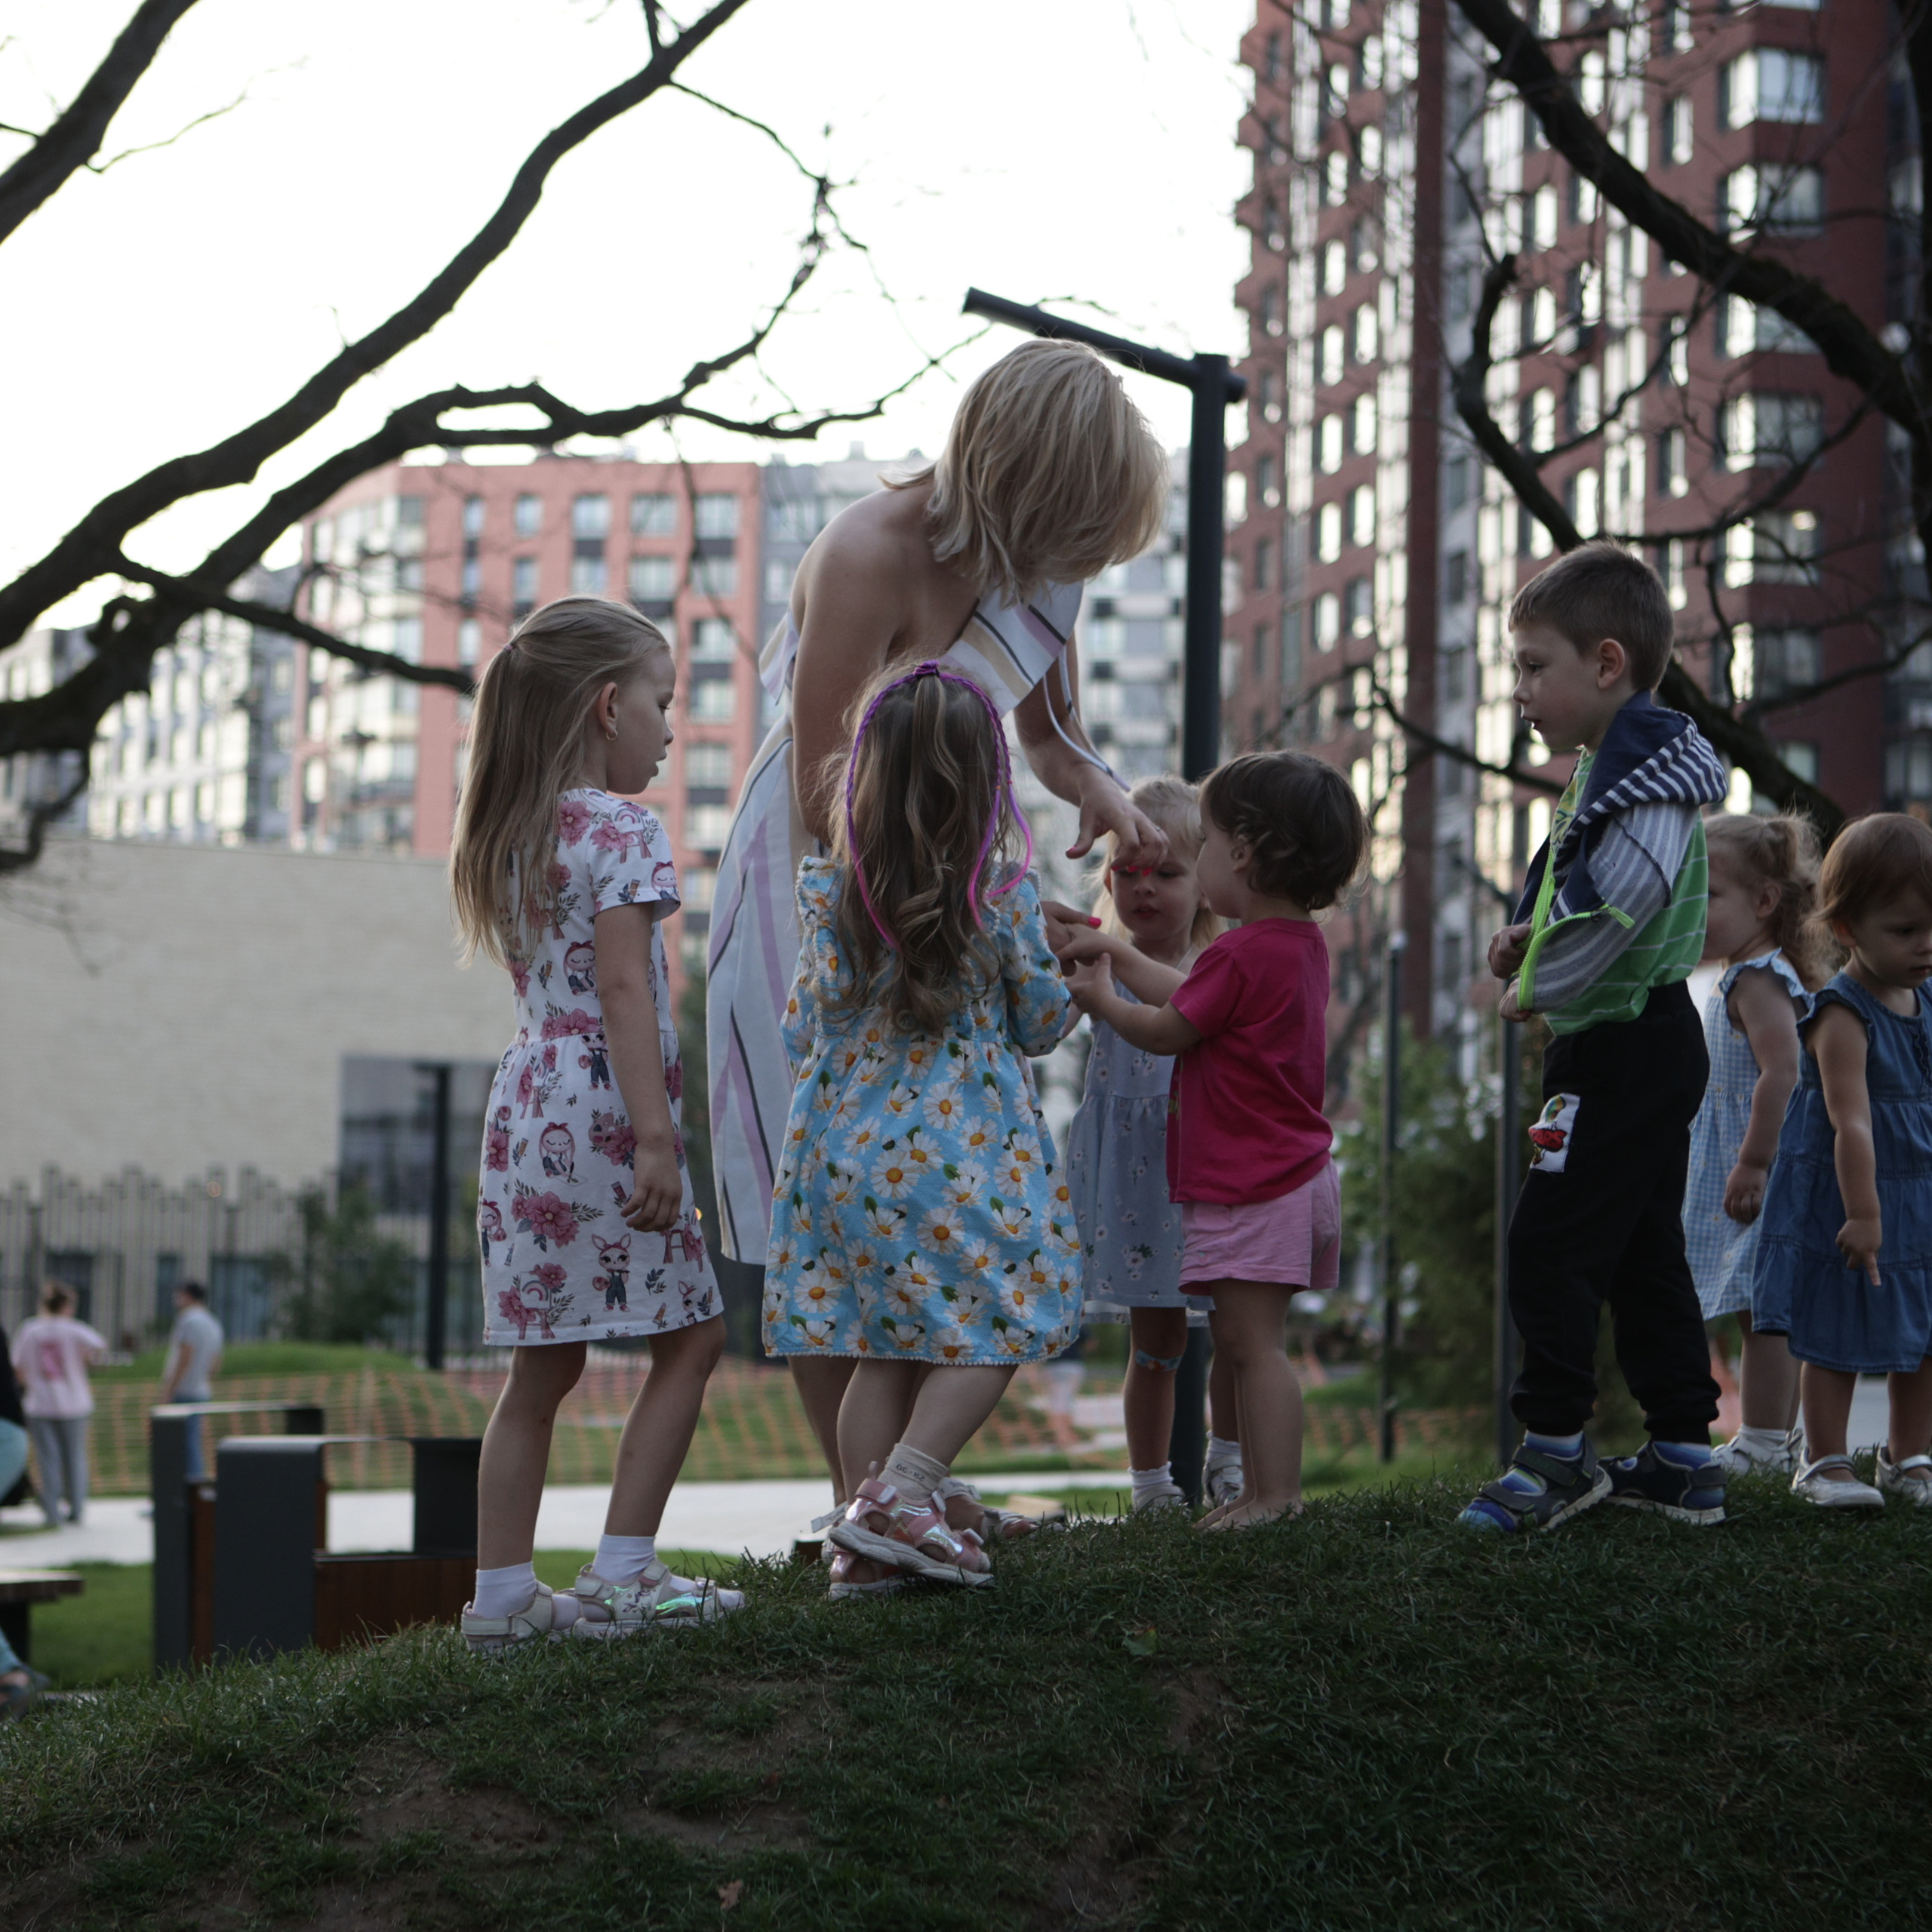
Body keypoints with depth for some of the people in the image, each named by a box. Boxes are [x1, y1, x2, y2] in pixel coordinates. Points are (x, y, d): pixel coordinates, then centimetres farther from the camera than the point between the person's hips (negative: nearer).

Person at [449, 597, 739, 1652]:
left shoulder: (512, 838, 16)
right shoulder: (625, 833, -9)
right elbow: (623, 991, -16)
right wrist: (656, 1136, -19)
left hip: (523, 1116, 8)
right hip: (602, 1115, -8)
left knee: (542, 1362, 11)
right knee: (688, 1339, 3)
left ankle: (501, 1594, 11)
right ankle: (619, 1576, -1)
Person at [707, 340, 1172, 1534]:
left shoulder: (1032, 551, -3)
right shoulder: (870, 557, -25)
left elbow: (1048, 727, 13)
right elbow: (827, 811, -23)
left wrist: (1100, 789, -10)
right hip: (824, 881, -7)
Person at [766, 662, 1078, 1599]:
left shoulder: (830, 896, -2)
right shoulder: (1003, 898, -9)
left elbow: (803, 1032, 5)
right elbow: (1041, 1022, 3)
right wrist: (1047, 960, 23)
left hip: (846, 1151, 4)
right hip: (960, 1155, -4)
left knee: (882, 1349, 11)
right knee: (992, 1331, 7)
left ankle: (867, 1545, 10)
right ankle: (898, 1494, -8)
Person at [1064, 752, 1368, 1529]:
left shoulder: (1241, 955, -20)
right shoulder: (1302, 942, 10)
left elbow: (1165, 1029, -8)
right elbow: (1194, 996, 21)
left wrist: (1099, 998, 11)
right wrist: (1117, 955, 30)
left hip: (1253, 1191, -10)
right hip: (1292, 1173, 10)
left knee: (1253, 1343, -7)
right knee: (1243, 1340, 15)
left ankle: (1275, 1494, -6)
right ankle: (1261, 1489, 19)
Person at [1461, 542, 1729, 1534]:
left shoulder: (1643, 772, -19)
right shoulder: (1616, 765, 14)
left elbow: (1625, 898, -25)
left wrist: (1538, 990, -11)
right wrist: (1526, 936, 10)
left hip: (1622, 1049, -11)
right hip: (1647, 1042, 11)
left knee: (1550, 1245, -6)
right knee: (1643, 1251, 13)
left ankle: (1554, 1452, 0)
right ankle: (1683, 1459, 17)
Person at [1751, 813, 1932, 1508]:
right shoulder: (1843, 1016, -20)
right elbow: (1851, 1121, -24)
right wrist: (1863, 1214, -26)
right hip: (1844, 1198, -7)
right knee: (1838, 1338, 1)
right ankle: (1824, 1462, 11)